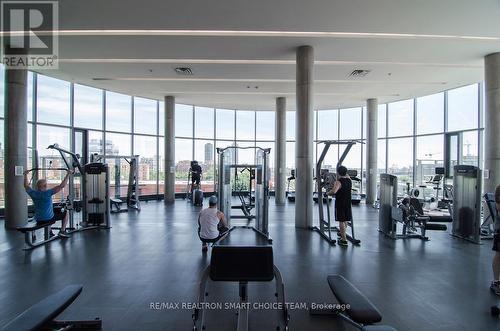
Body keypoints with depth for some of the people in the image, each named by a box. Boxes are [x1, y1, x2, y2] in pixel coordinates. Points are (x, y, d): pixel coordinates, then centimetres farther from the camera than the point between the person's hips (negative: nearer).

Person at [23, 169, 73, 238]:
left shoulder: (33, 193, -5)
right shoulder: (47, 193, -22)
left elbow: (26, 185, 15)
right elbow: (62, 185, -25)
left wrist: (25, 174, 24)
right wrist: (68, 174, -21)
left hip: (38, 220, 6)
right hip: (49, 218, -6)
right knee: (65, 213, 17)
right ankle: (62, 232, 10)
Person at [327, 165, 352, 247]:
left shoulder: (338, 182, -18)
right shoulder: (349, 180, 4)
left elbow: (334, 191, -35)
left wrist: (328, 193, -18)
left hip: (340, 204, -7)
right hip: (348, 203, 7)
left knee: (341, 221, -1)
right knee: (345, 221, 20)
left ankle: (344, 240, 1)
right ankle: (342, 235, 37)